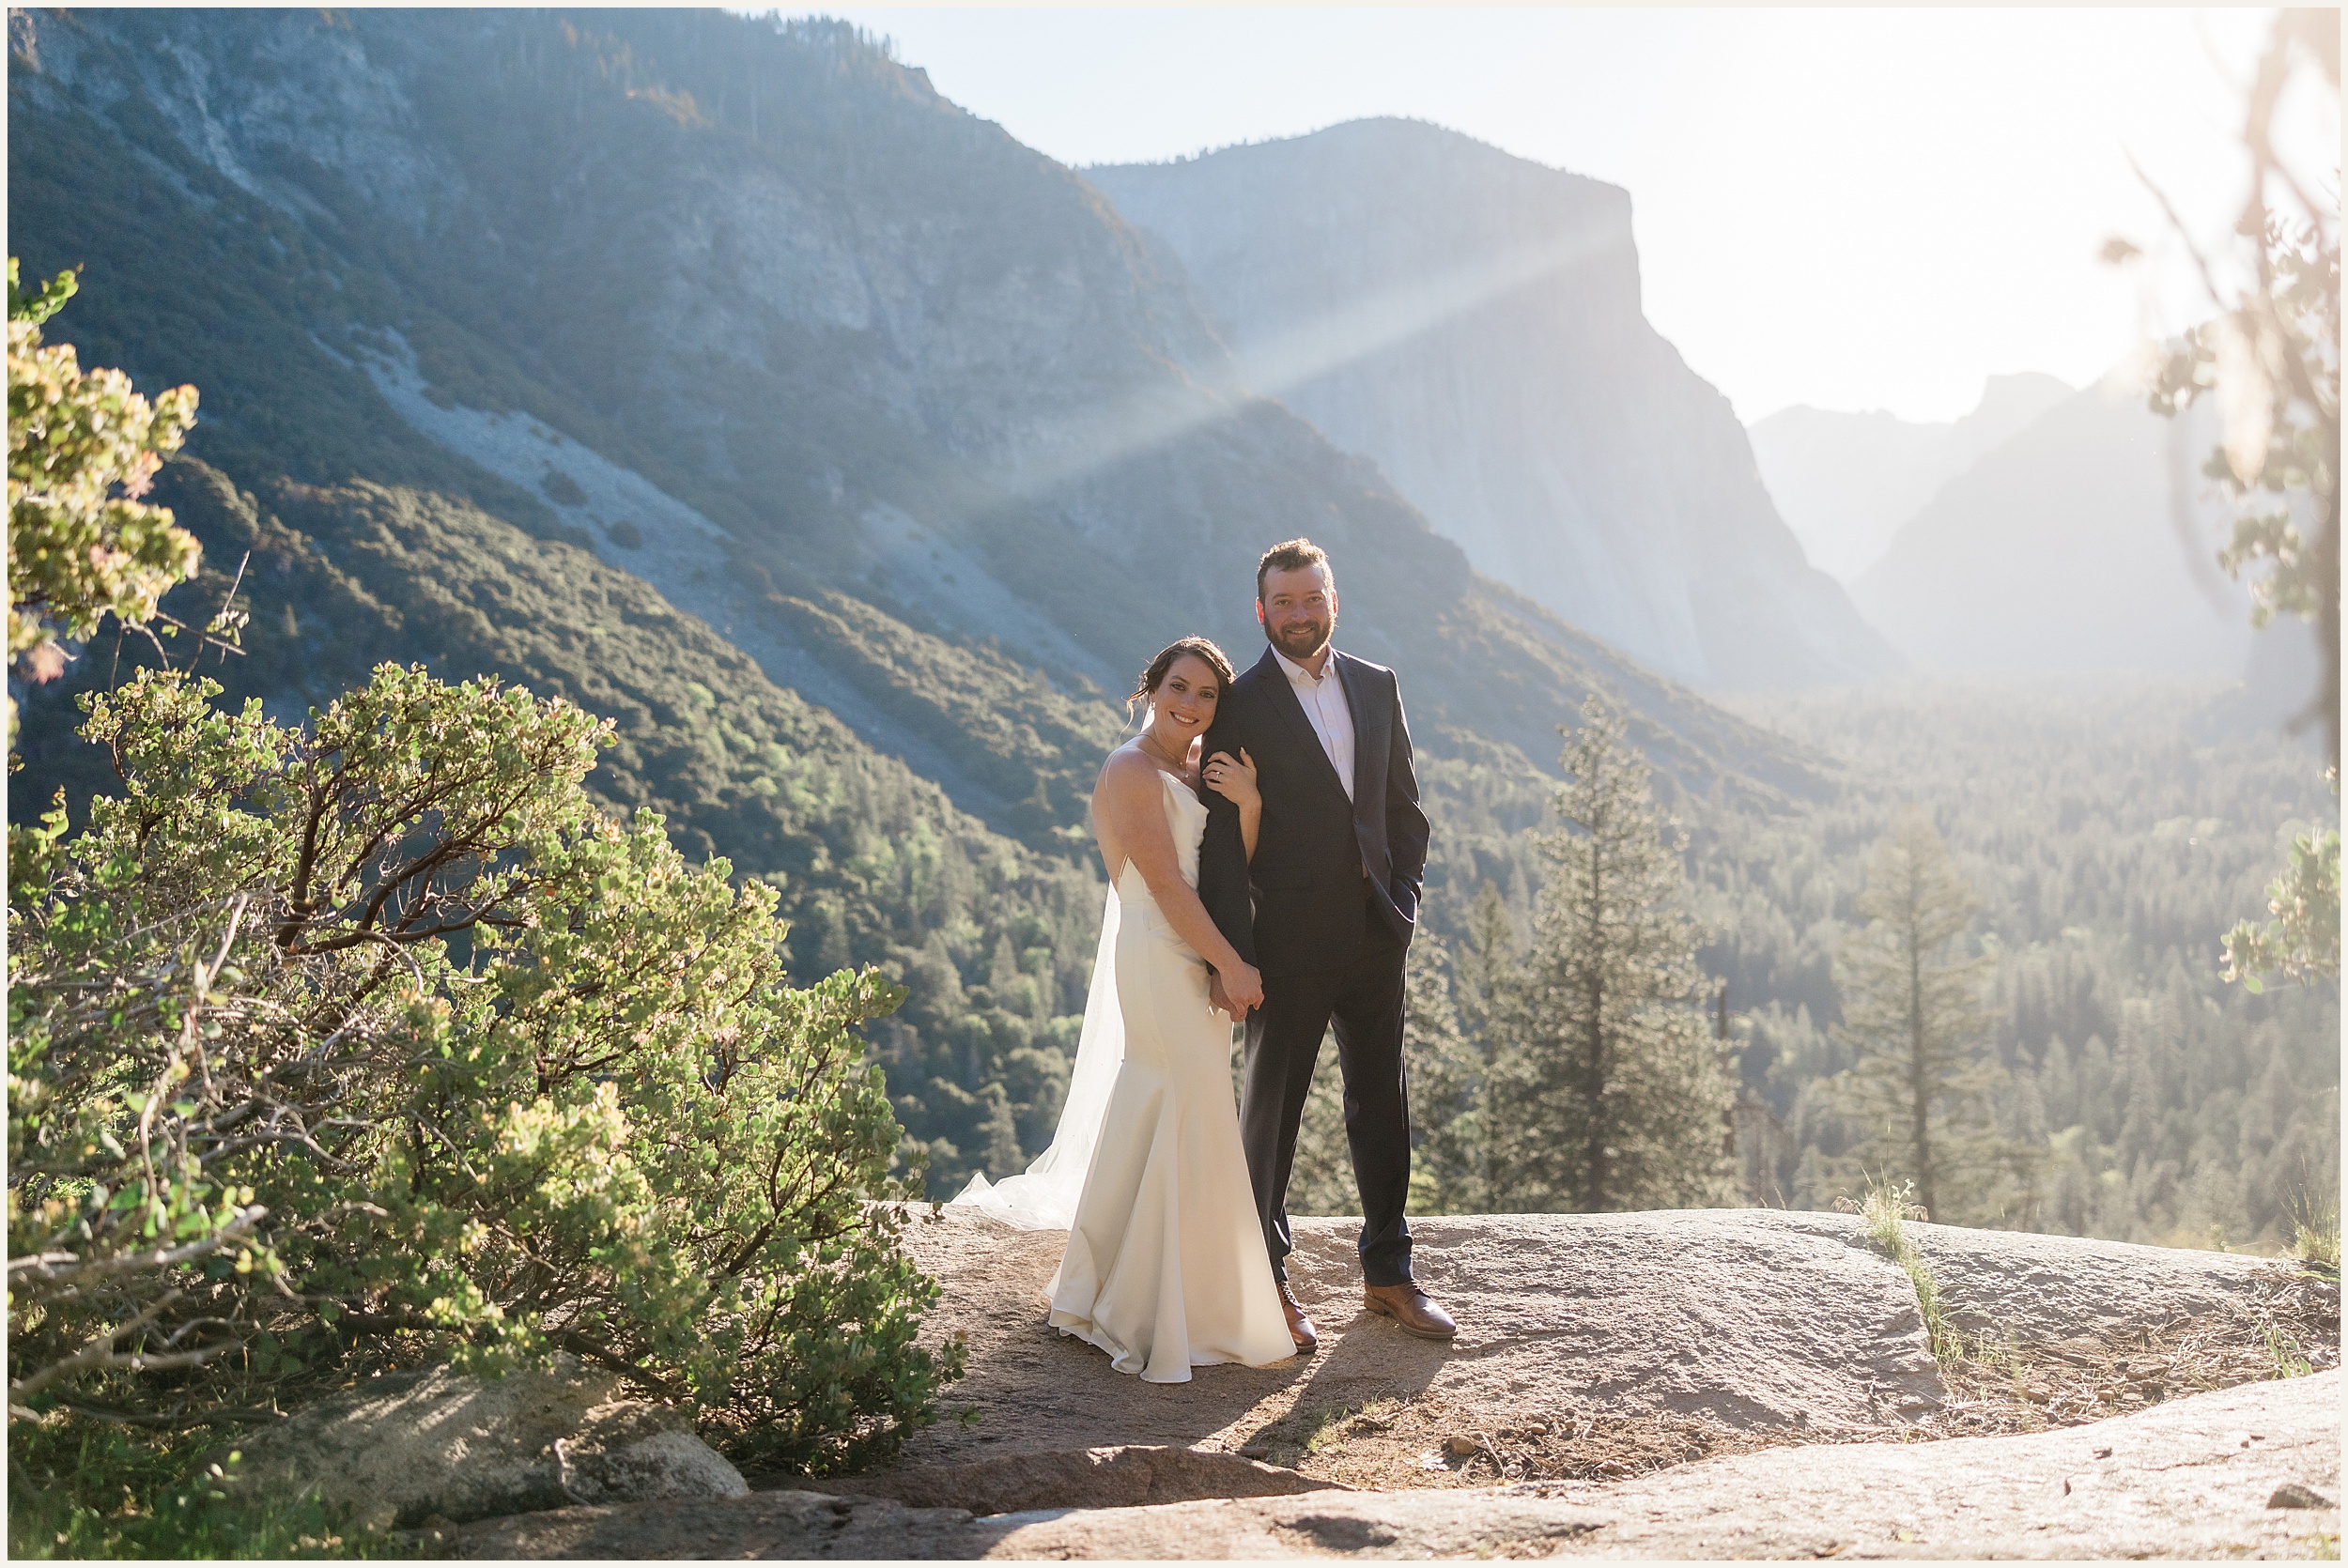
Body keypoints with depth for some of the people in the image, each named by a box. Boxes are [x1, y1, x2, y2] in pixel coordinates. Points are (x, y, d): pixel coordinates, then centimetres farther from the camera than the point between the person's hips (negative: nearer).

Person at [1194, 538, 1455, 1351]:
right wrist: (1230, 956, -15)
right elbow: (1219, 843, -11)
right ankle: (1266, 1278, 22)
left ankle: (1388, 1272, 27)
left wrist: (1403, 897, 4)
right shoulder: (1239, 706, -8)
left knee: (1382, 1101, 13)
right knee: (1270, 1107, 7)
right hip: (1288, 943, -5)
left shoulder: (1379, 686, 8)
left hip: (1374, 936, 5)